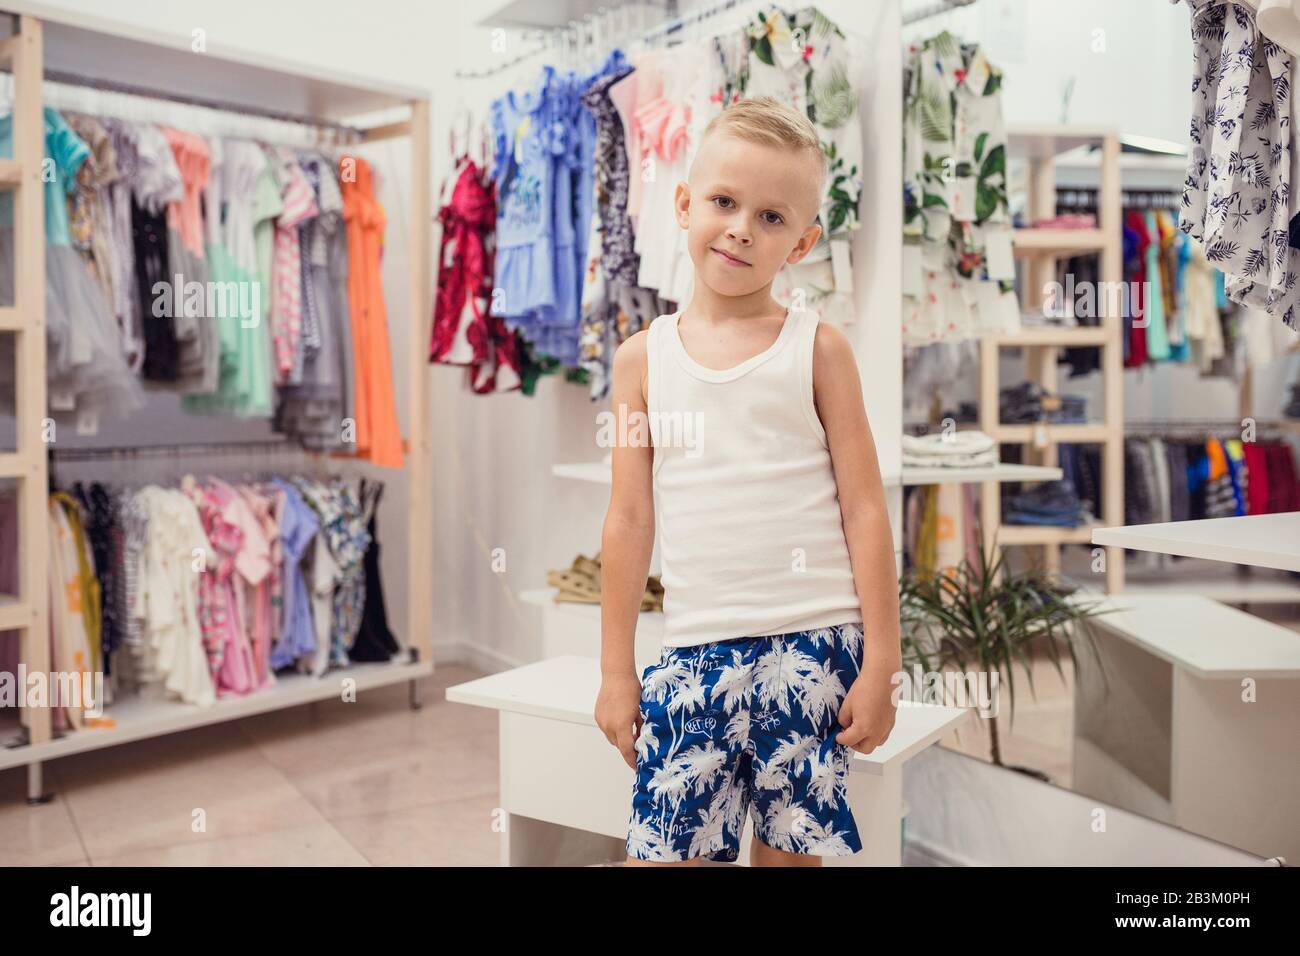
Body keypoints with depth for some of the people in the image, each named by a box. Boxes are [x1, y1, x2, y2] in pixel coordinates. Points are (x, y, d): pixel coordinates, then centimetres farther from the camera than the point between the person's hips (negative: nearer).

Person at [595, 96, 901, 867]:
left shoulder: (818, 348, 1)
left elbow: (865, 510, 0)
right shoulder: (643, 357, 5)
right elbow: (629, 521, 7)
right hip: (694, 651, 2)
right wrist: (616, 671, 8)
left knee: (790, 848, 7)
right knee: (658, 848, 3)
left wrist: (881, 664, -3)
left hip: (813, 646, -1)